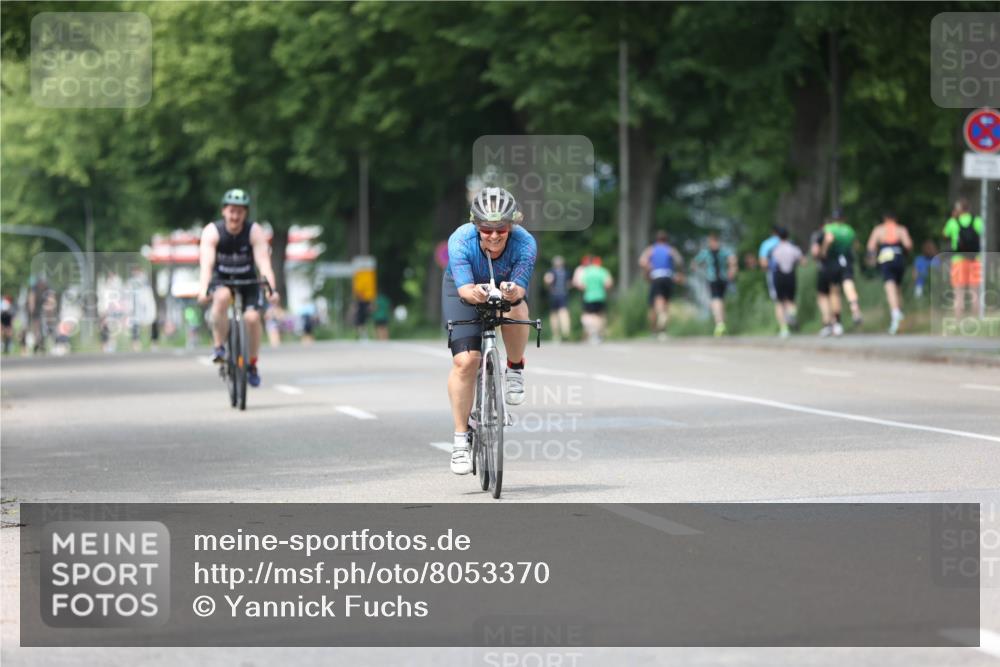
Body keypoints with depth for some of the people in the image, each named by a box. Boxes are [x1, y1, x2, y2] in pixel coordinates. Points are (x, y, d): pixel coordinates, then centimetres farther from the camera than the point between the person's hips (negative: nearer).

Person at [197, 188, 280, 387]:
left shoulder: (255, 232, -19)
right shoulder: (212, 231, -20)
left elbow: (264, 262, -29)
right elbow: (207, 262, -32)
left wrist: (272, 289, -44)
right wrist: (203, 289, -48)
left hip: (248, 281, 1)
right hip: (221, 279, -1)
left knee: (252, 317, -22)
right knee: (222, 297, -36)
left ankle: (252, 364, 1)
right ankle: (219, 347, -20)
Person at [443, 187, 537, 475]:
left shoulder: (525, 244, -32)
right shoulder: (460, 241, -33)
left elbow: (520, 287, -36)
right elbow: (464, 287, -38)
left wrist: (513, 292, -60)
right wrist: (474, 293, -61)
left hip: (506, 287, 1)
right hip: (464, 289, -1)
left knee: (514, 311, -36)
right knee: (465, 361, -16)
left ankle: (515, 369, -7)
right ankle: (461, 438, -5)